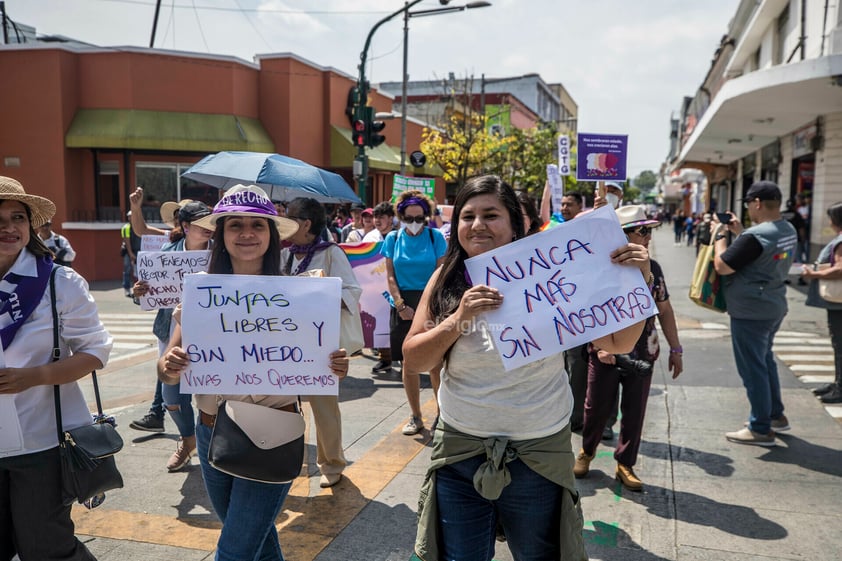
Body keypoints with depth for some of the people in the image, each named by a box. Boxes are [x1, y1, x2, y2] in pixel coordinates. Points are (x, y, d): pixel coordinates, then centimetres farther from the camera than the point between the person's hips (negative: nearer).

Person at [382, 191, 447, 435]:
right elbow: (391, 277, 4)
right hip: (404, 305, 2)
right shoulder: (393, 238, 5)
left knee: (436, 364, -3)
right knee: (409, 363, 7)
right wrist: (401, 304, -8)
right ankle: (415, 416, 19)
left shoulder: (435, 237, 0)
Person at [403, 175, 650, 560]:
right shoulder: (448, 279, -4)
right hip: (460, 451, 2)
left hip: (539, 456, -1)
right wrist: (458, 319, -22)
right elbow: (413, 360, -7)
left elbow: (618, 343, -5)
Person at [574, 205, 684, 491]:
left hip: (641, 355, 4)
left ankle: (625, 464, 24)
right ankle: (586, 452, 34)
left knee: (635, 412, 8)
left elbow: (664, 309, 11)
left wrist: (675, 349, 10)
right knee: (597, 407, 9)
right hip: (606, 352, -3)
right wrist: (599, 345, -20)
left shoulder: (652, 268, 5)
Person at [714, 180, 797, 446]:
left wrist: (719, 236, -7)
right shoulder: (789, 231, 5)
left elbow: (722, 266, -20)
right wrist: (740, 232, 14)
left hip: (750, 312, -9)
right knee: (765, 360, 23)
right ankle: (776, 415, 36)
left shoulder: (755, 236, -25)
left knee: (753, 368, 1)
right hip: (774, 307, 9)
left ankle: (761, 429, 10)